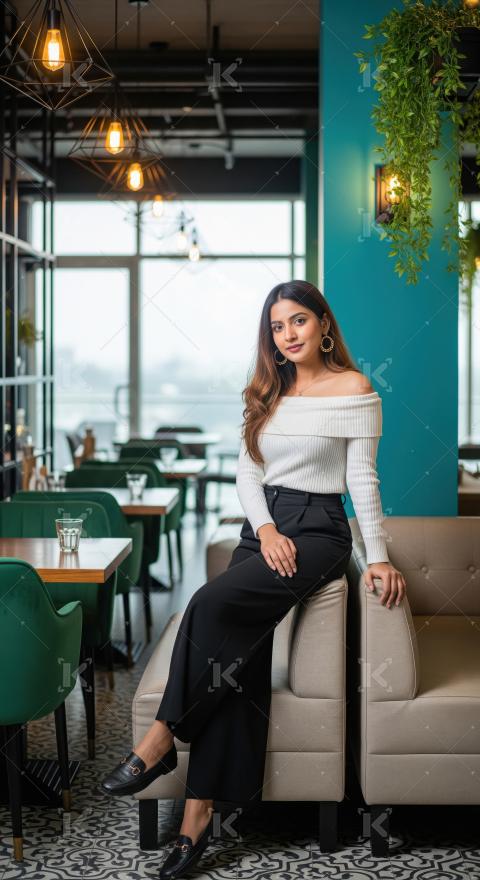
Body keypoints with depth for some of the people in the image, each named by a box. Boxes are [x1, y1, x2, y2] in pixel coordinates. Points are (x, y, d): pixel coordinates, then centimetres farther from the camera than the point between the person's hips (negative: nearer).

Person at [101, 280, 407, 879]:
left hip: (319, 530, -5)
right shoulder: (266, 390, 14)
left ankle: (163, 736, -15)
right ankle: (200, 810, -15)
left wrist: (377, 558, -9)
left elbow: (362, 479, -4)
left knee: (213, 603, -28)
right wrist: (265, 528, -7)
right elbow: (246, 470, 10)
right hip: (262, 526, 5)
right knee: (238, 656, -14)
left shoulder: (353, 388, -2)